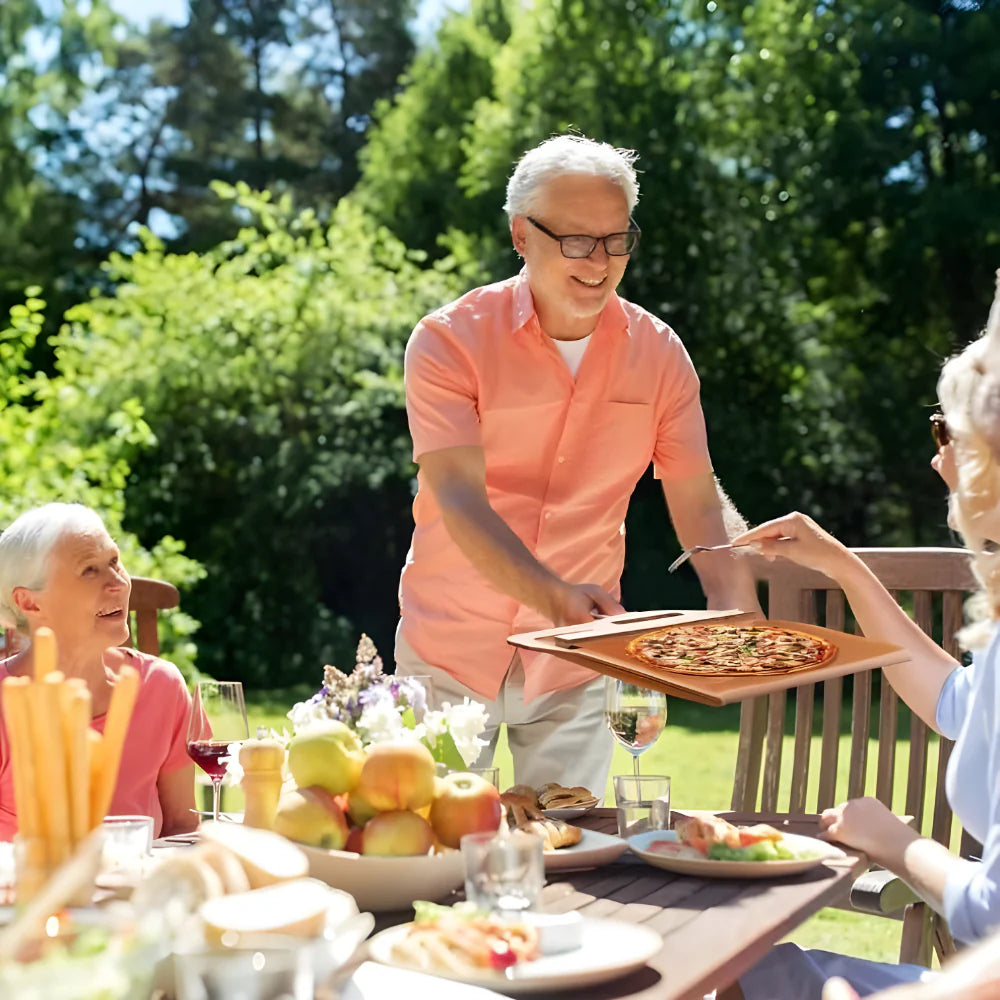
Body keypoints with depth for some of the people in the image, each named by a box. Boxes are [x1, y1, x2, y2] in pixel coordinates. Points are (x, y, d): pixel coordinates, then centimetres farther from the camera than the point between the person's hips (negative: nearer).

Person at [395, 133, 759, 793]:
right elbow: (460, 500, -24)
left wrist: (737, 611, -22)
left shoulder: (658, 353, -3)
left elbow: (698, 500, -3)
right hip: (450, 651, -2)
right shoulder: (449, 342, -14)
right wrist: (554, 595, -39)